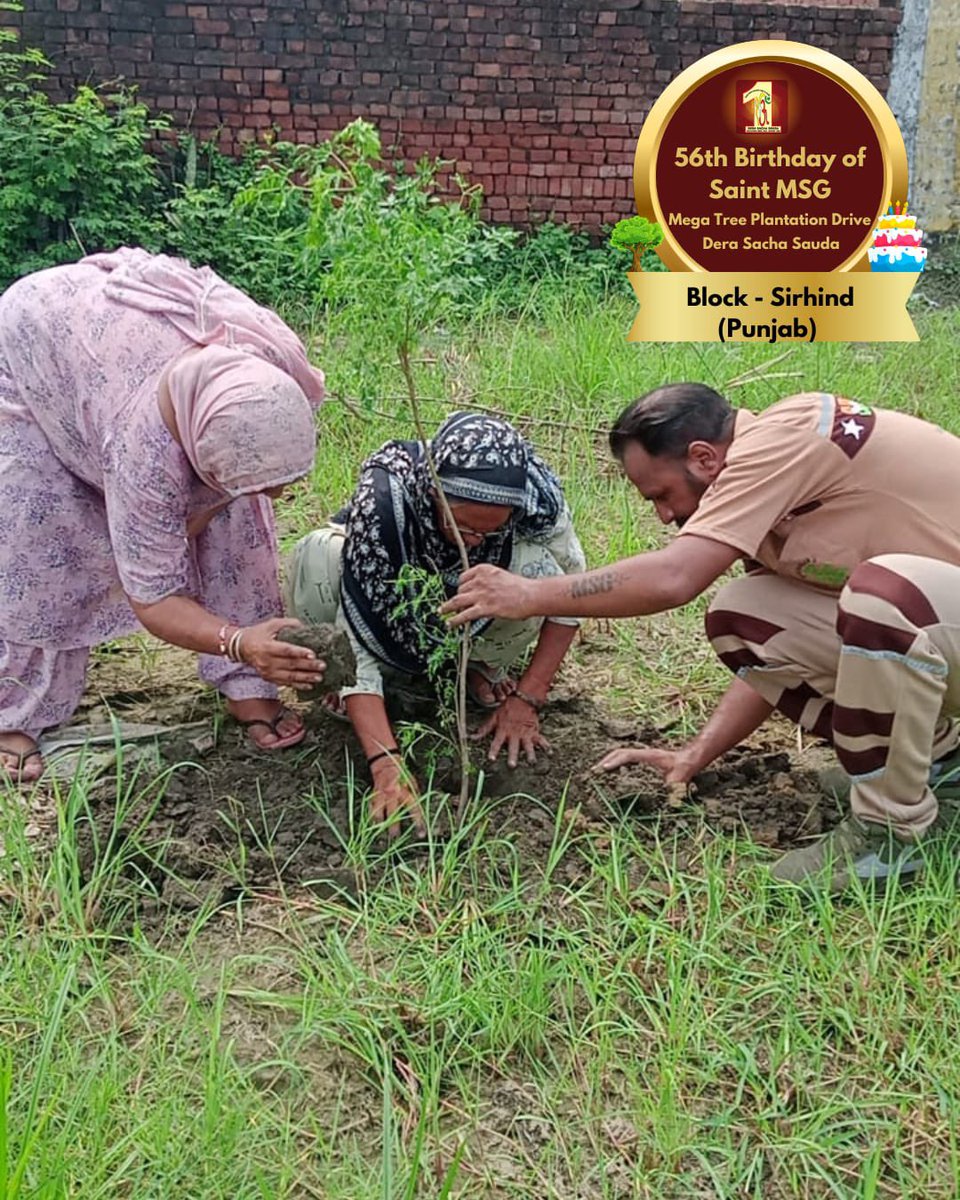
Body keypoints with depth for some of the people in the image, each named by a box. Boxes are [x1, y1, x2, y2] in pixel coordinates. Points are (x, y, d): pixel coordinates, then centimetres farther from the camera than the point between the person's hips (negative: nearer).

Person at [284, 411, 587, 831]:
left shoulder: (536, 495, -34)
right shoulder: (383, 498, -40)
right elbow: (356, 639, -38)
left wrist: (526, 700, -20)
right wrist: (386, 764, -47)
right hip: (391, 589, -1)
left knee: (539, 573, -33)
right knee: (321, 563, -34)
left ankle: (481, 664, -1)